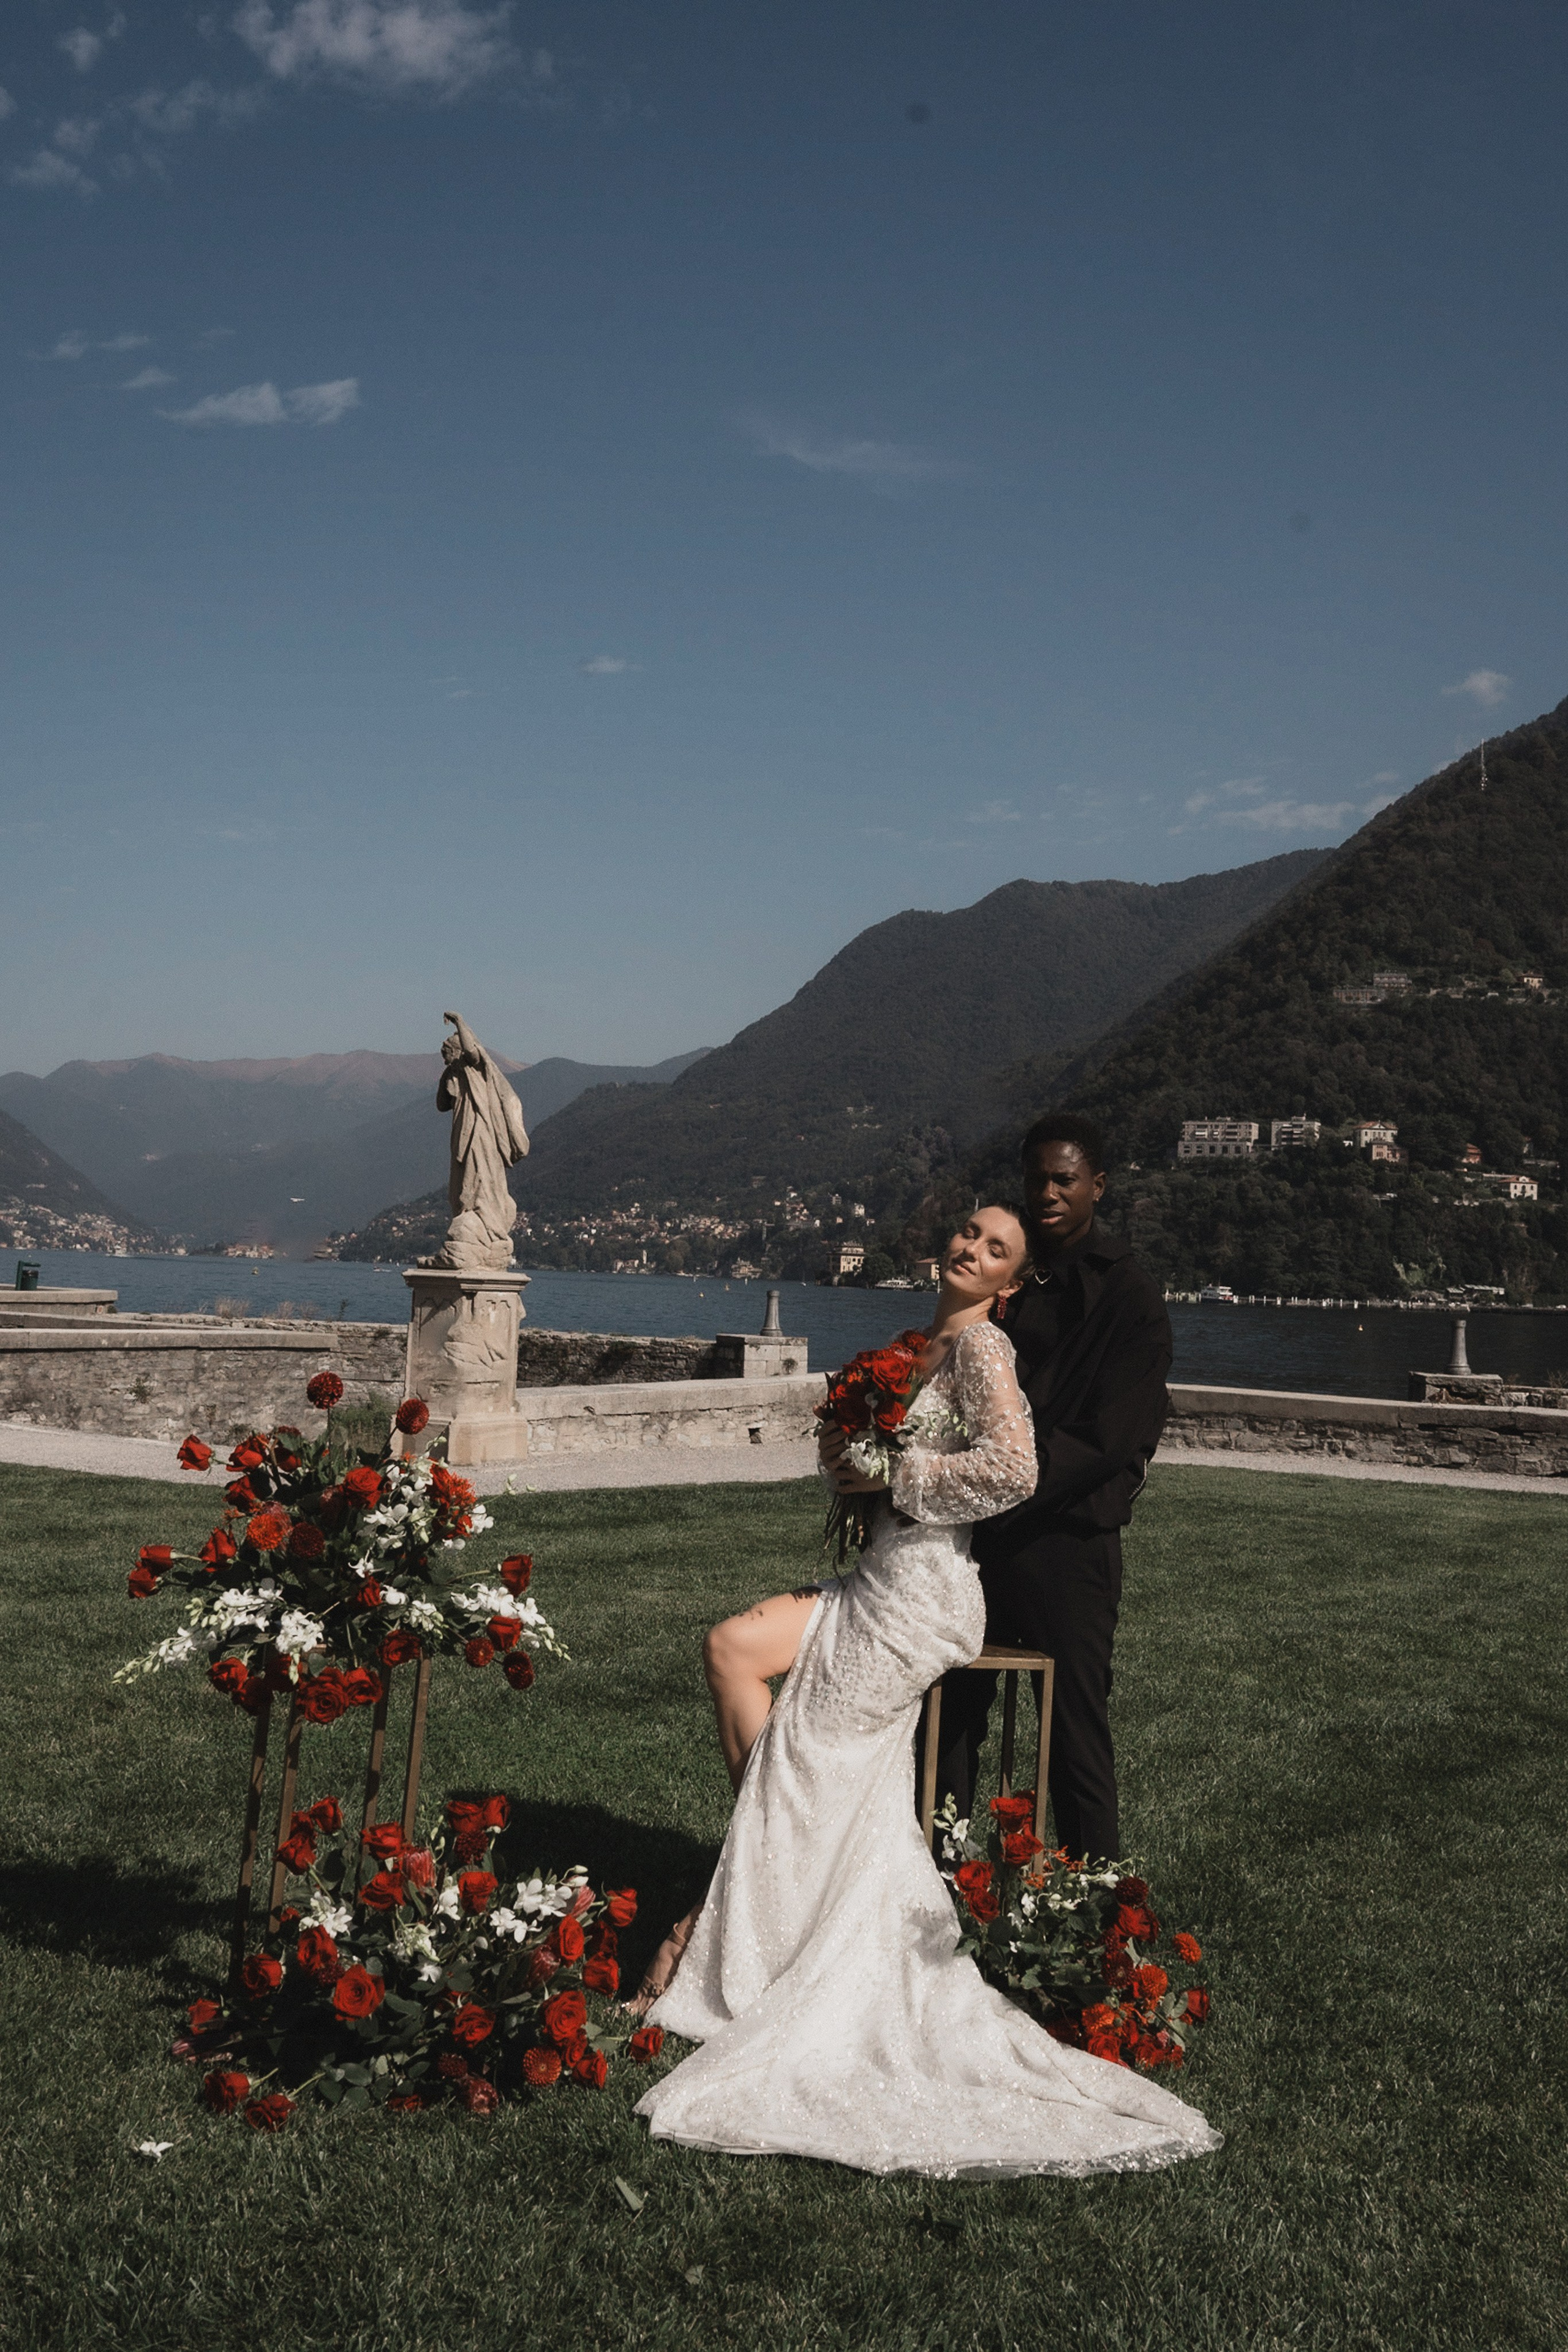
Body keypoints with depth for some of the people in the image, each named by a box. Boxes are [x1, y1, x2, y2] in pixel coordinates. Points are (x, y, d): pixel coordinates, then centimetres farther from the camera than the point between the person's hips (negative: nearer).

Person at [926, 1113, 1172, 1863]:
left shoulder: (1127, 1296, -5)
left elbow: (1109, 1437, -14)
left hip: (1067, 1539, -6)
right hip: (976, 1533, 6)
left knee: (1076, 1736, 1)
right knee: (949, 1719, 11)